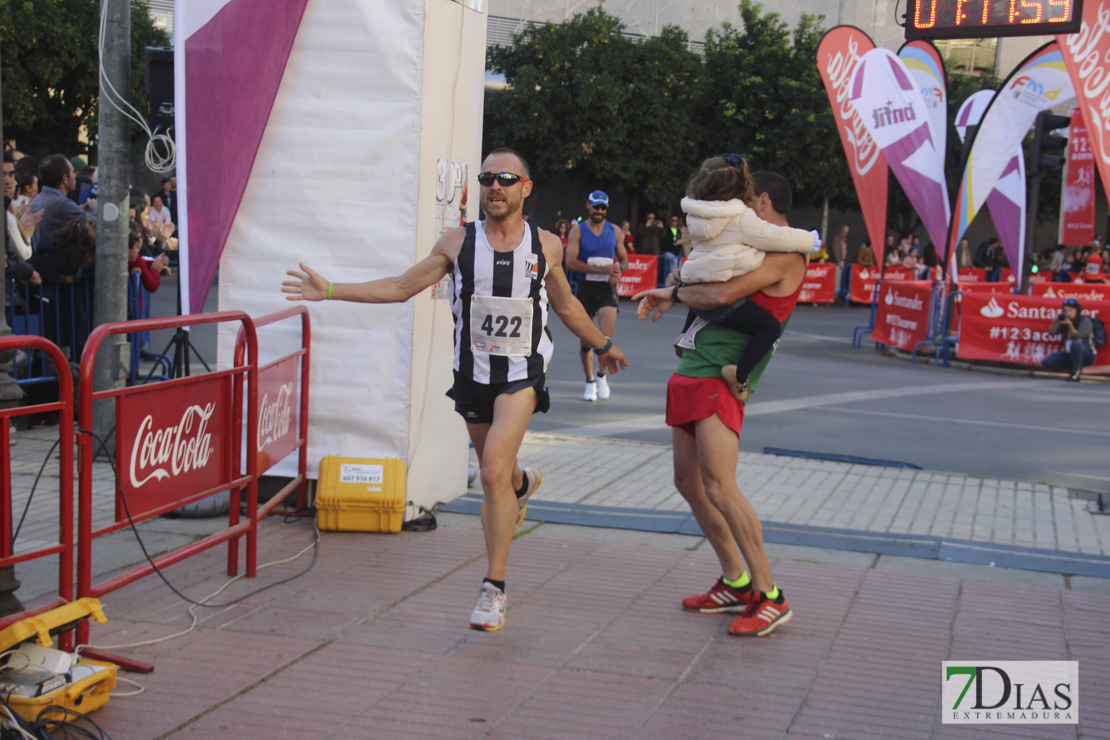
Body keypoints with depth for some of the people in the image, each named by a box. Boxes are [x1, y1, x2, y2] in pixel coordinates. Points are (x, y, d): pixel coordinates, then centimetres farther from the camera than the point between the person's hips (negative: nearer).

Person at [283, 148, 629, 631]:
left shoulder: (546, 246, 1)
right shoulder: (458, 243, 0)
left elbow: (565, 306, 18)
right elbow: (401, 288, 3)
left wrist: (603, 346, 29)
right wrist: (330, 291, -4)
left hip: (522, 375, -2)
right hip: (473, 373, 3)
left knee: (494, 470, -21)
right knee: (495, 474, 16)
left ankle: (493, 589, -14)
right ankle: (523, 483, 57)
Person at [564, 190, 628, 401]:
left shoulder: (614, 230, 10)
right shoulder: (577, 230, 0)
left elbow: (624, 260, 16)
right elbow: (570, 262, -11)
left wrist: (618, 270, -9)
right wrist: (602, 269, -18)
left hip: (607, 289, 1)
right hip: (584, 288, -1)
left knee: (606, 338, -15)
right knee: (585, 341, 5)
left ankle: (601, 375, 8)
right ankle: (590, 381, 23)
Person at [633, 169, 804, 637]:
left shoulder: (785, 254, -10)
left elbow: (723, 294, -20)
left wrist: (674, 294, -3)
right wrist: (671, 293, 9)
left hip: (722, 374, -10)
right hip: (694, 370, 10)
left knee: (718, 486, -17)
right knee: (689, 481, 10)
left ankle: (770, 597, -10)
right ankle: (735, 584, 20)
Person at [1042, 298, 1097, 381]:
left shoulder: (1085, 321, -13)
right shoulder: (1064, 321, 3)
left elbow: (1077, 337, -27)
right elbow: (1052, 333, -6)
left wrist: (1070, 324, -40)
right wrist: (1055, 322, -24)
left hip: (1087, 354, -6)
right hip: (1069, 354, 6)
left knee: (1076, 343, -40)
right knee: (1046, 362, -10)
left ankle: (1076, 371, -23)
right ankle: (1073, 368, 2)